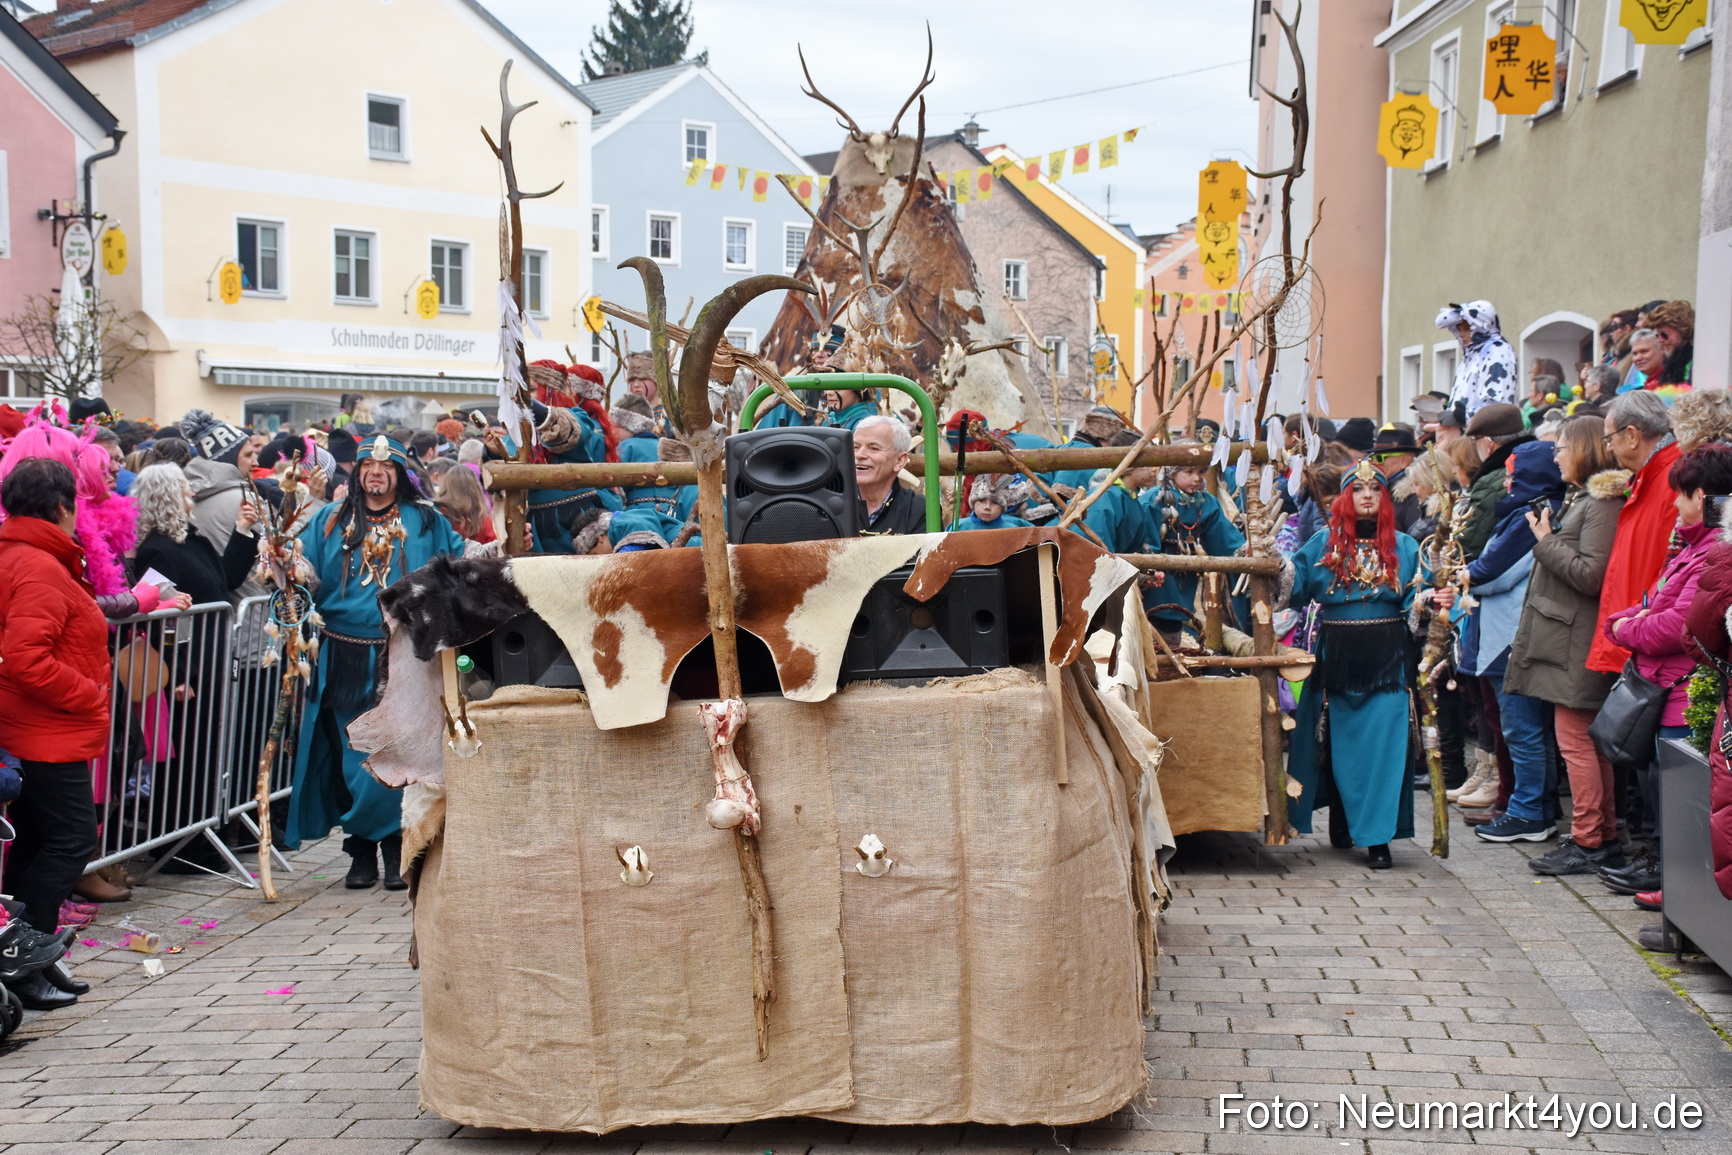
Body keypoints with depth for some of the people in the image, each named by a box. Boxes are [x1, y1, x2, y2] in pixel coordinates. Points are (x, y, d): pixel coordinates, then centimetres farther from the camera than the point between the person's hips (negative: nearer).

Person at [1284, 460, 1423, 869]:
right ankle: (1341, 825, 23)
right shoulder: (1324, 543, 7)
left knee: (1382, 744, -6)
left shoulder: (1404, 547, 7)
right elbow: (1293, 588, 2)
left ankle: (1378, 838, -3)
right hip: (1336, 658, 1)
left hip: (1386, 660, -1)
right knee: (1338, 744, 8)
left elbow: (1416, 604, 3)